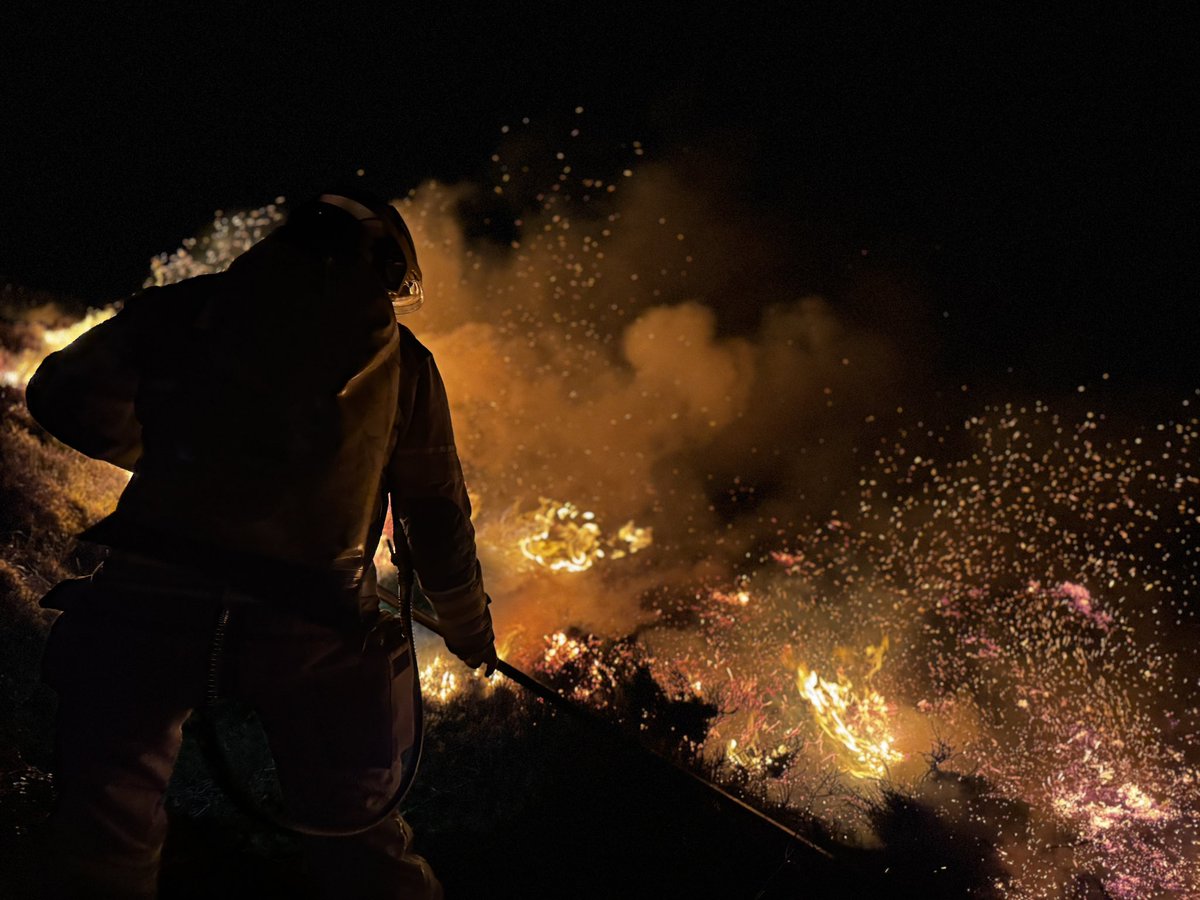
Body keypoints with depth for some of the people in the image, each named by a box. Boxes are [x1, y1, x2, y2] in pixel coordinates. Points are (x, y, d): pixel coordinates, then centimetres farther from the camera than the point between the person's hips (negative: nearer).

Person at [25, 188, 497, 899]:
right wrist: (471, 630, 29)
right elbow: (438, 516, 15)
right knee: (361, 839, 18)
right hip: (314, 627, 1)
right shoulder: (403, 360, 11)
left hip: (153, 602, 0)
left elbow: (66, 396, 13)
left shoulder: (191, 308, 9)